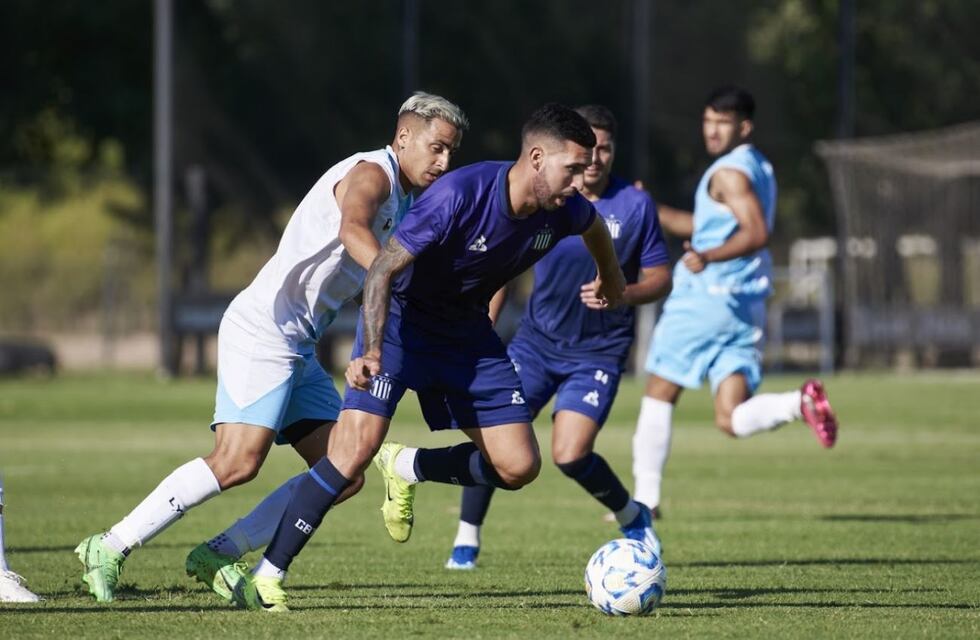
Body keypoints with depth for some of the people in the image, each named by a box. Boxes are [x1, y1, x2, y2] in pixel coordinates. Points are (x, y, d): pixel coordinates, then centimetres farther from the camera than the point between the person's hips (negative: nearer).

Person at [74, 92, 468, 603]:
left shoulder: (402, 200, 20)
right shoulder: (370, 173, -10)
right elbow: (352, 230, -33)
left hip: (297, 346, 10)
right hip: (264, 327, -10)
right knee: (237, 462, -20)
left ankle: (219, 556, 3)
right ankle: (109, 549, -11)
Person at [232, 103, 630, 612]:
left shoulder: (565, 211, -12)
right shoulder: (460, 194, -30)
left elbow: (595, 227, 15)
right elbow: (384, 267, -27)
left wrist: (610, 283, 32)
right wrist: (372, 350, -40)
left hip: (468, 333, 6)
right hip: (402, 319, -6)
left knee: (518, 466, -4)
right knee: (357, 446, -23)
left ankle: (405, 468, 20)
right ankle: (266, 579, -16)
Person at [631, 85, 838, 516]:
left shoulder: (729, 173, -11)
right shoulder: (760, 169, 19)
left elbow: (757, 233, -26)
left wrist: (708, 257, -35)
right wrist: (652, 212, 26)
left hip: (704, 299, -8)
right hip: (747, 307, 8)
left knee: (659, 395, 9)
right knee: (731, 420, -2)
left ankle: (646, 496, 10)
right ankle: (801, 402, -27)